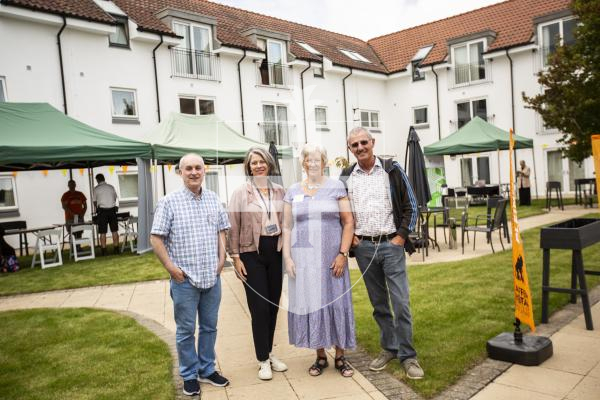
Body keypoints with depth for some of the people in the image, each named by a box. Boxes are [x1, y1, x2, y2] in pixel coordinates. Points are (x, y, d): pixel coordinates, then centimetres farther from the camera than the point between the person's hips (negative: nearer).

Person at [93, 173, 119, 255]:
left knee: (103, 232, 2)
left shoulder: (96, 189, -1)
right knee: (114, 231, 7)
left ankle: (104, 250, 3)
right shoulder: (111, 187, 5)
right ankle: (116, 249, 9)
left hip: (102, 211, -2)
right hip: (112, 209, 2)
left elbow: (95, 202, 9)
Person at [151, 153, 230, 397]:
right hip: (185, 278, -4)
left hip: (212, 276, 4)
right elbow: (156, 238, -7)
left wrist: (221, 259, 5)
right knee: (186, 330, 8)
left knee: (209, 327, 15)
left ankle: (207, 370, 32)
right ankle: (189, 375, 25)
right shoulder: (169, 202, -8)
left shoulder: (213, 199, 6)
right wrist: (170, 267, -11)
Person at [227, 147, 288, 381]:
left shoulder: (279, 191, 7)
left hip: (276, 251, 4)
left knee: (273, 305, 10)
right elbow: (233, 227, -4)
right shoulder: (240, 193, -3)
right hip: (252, 253, -4)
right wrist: (235, 257, -9)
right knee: (259, 307, -2)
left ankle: (269, 353, 27)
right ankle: (263, 360, 13)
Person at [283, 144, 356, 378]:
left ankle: (340, 357, 19)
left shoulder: (336, 187, 1)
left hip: (332, 258, -2)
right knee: (309, 303, 6)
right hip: (303, 259, 2)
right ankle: (320, 356, 21)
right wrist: (287, 257, -1)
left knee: (336, 303, 4)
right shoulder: (293, 192, 7)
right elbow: (287, 227, 7)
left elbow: (348, 222, -2)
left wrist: (343, 254, -9)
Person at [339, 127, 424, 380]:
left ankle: (407, 356, 9)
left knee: (401, 302, -4)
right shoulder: (346, 177, 6)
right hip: (363, 247, 3)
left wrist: (402, 236, -5)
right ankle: (389, 348, 27)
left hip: (391, 244, -2)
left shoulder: (392, 170, 0)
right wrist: (350, 236, 2)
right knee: (379, 303, 12)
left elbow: (410, 206, 2)